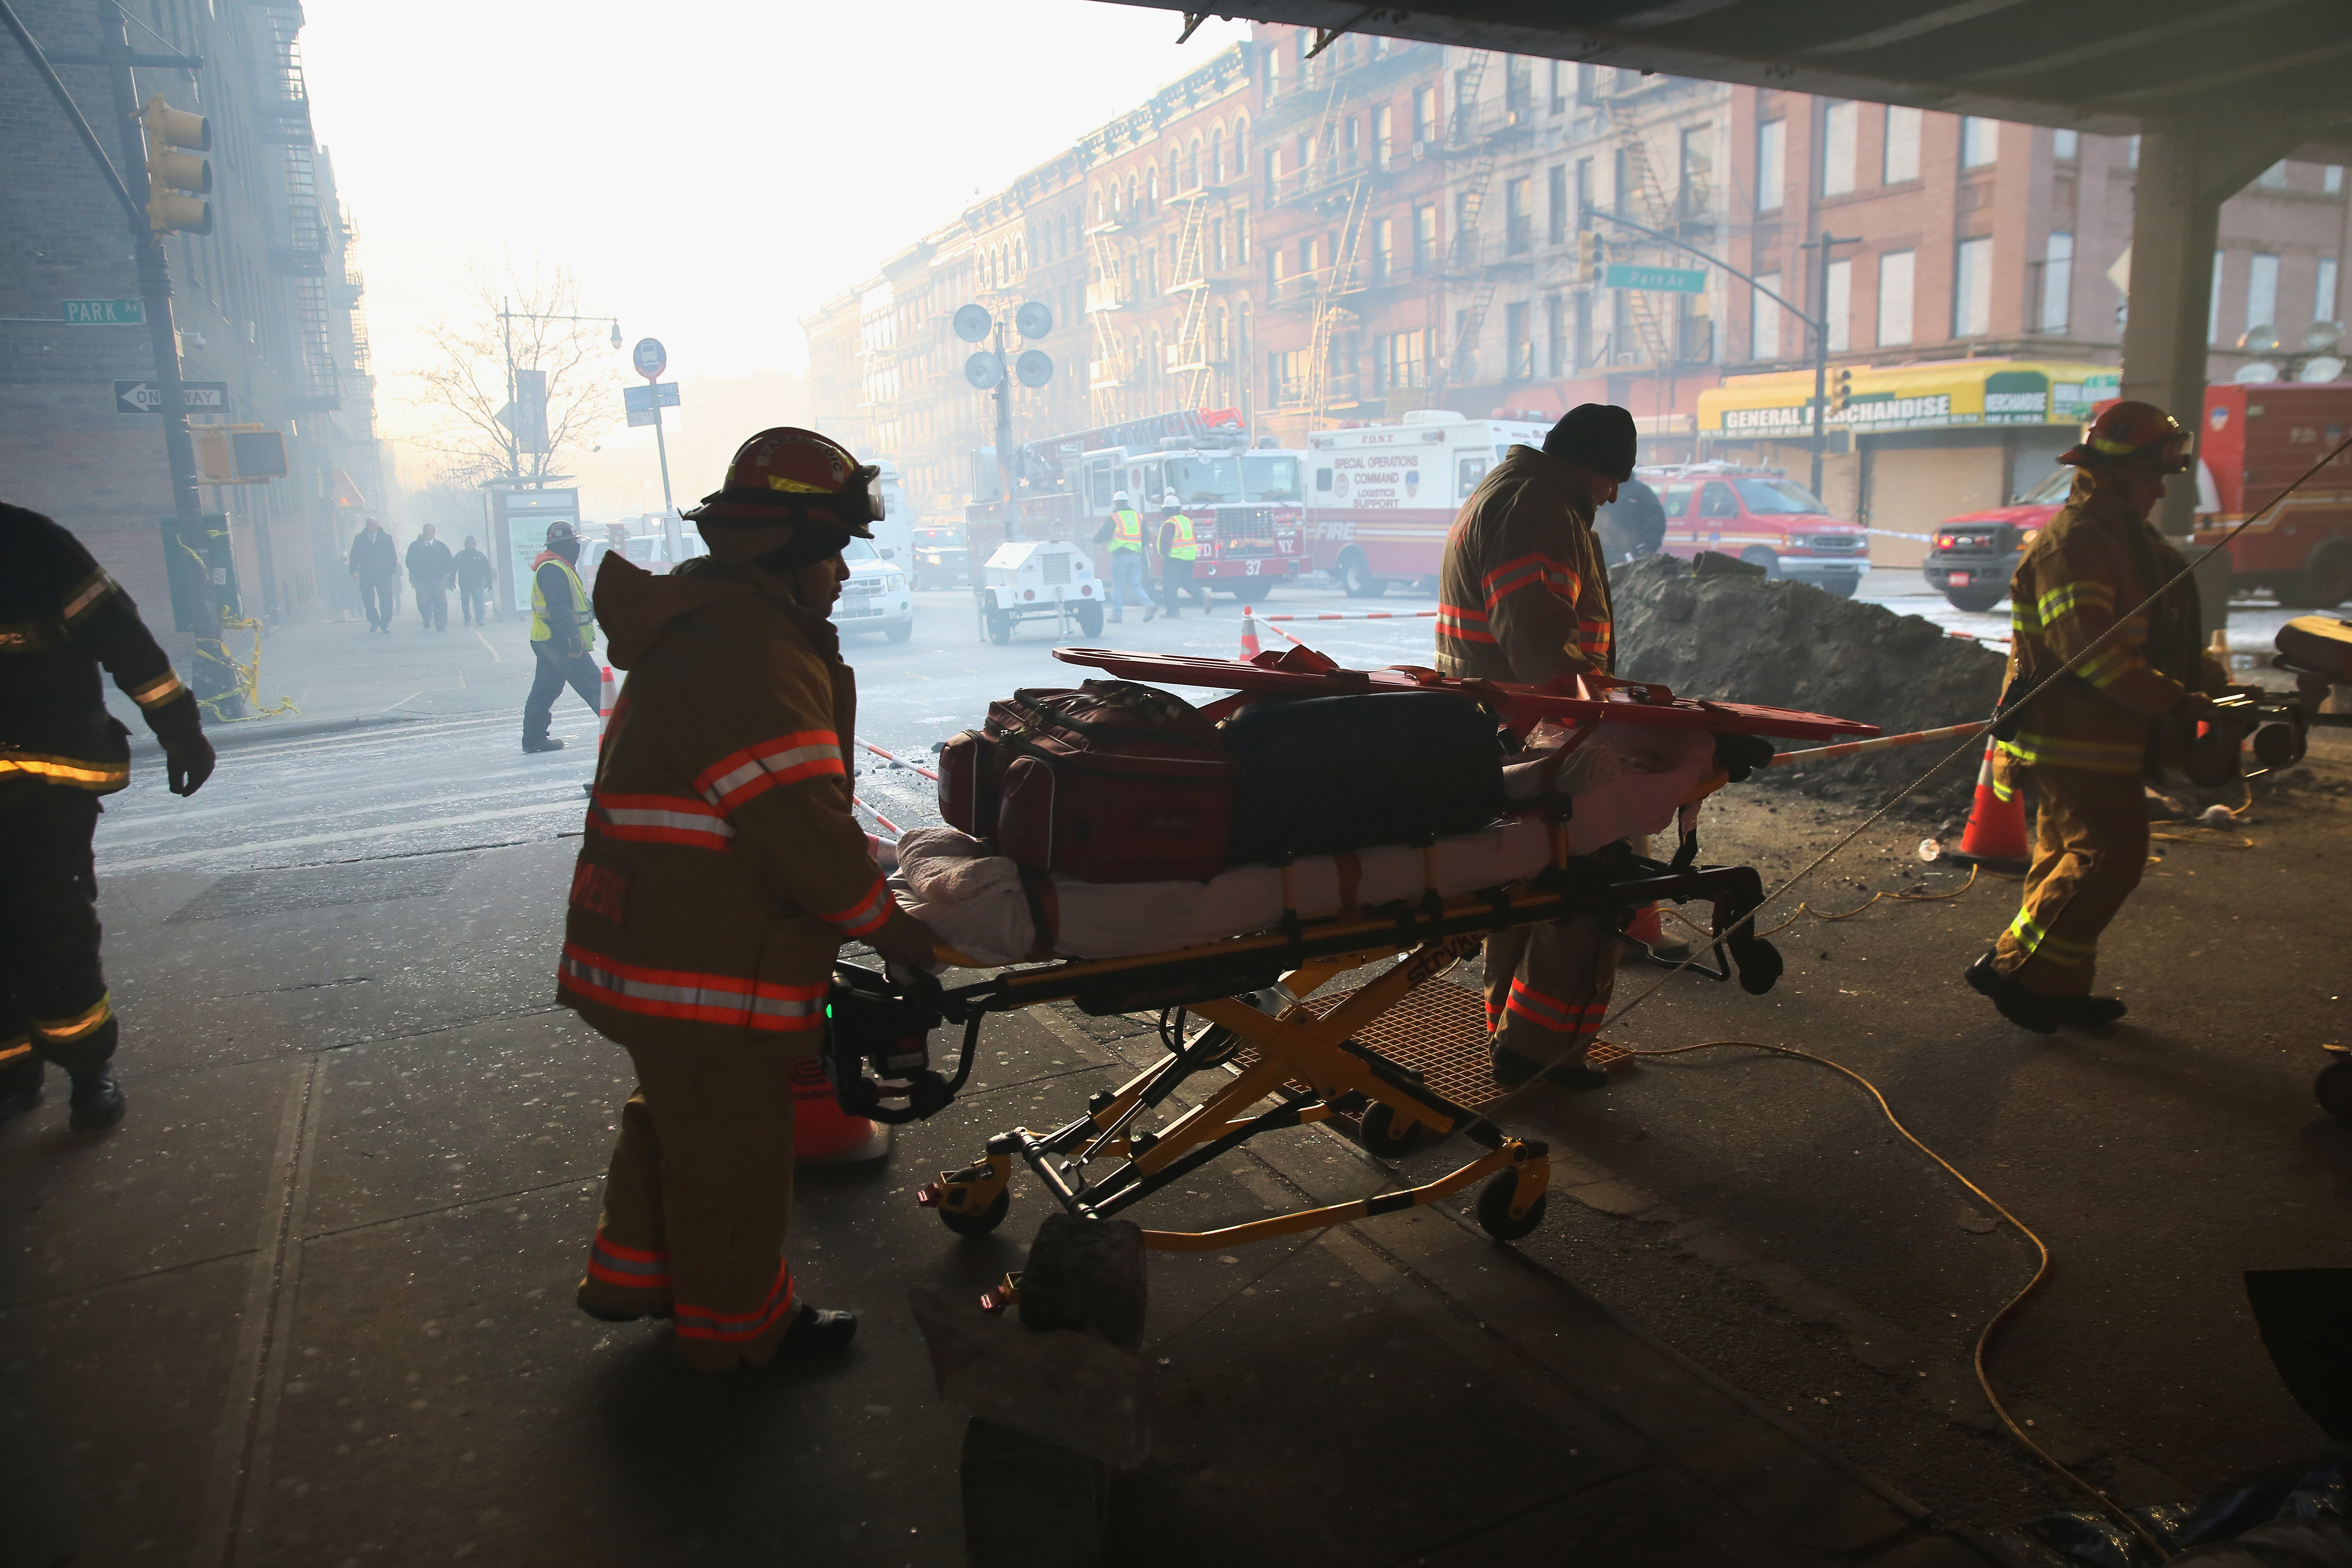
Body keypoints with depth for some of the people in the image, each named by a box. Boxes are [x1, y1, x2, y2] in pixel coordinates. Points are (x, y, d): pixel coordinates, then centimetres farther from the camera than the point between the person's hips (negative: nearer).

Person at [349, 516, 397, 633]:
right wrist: (354, 570, -9)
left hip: (384, 575, 0)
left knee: (386, 601, -6)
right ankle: (374, 622, 18)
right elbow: (354, 556, 5)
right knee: (368, 601, -2)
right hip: (366, 575, 0)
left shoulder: (386, 538, 10)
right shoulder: (360, 539, 9)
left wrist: (392, 570, -1)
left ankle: (385, 624, 3)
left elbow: (393, 556, 10)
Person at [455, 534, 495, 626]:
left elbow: (487, 570, 11)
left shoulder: (480, 556, 9)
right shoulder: (460, 556, 8)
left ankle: (480, 620, -10)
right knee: (465, 603, 3)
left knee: (480, 602, -10)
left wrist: (489, 582, 7)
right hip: (465, 584, 1)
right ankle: (467, 620, 12)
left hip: (478, 584, -1)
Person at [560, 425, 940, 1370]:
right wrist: (885, 925, -12)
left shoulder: (704, 630, 14)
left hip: (647, 947, 11)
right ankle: (736, 1323, 29)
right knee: (730, 1148, 8)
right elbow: (799, 823, -25)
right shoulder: (749, 657, -23)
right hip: (703, 970, -11)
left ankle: (633, 1271, 47)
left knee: (677, 1113, 28)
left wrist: (859, 882, 18)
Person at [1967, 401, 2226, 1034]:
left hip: (2103, 737, 11)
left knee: (2072, 856, 14)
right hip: (2076, 737, -11)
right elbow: (2089, 648, -25)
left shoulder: (2129, 539, 18)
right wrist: (2175, 701, -26)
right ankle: (2017, 969, -4)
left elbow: (2157, 637, 23)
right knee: (2110, 854, -11)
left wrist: (2212, 676, 9)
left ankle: (2057, 988, 22)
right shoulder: (2071, 543, -16)